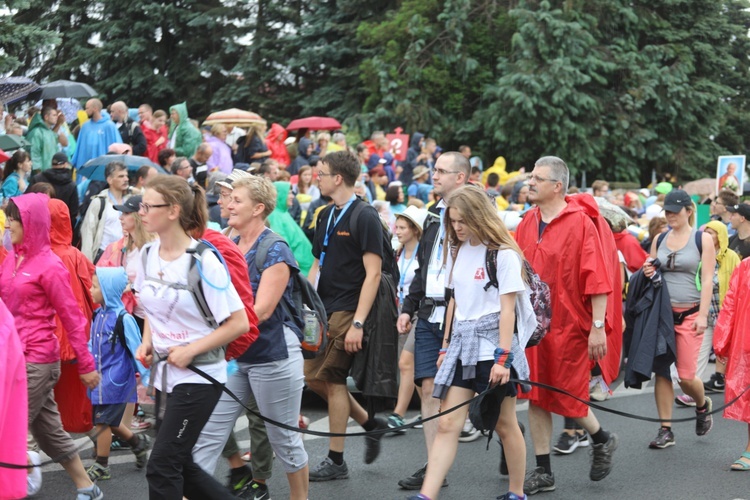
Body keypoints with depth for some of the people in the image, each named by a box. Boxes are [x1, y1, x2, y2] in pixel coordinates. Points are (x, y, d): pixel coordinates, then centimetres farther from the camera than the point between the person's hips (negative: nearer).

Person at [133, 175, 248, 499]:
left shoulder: (203, 262, -18)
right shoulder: (147, 255, 3)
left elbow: (239, 323, -16)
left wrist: (190, 351, -19)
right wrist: (147, 342, 2)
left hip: (198, 376, -8)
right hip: (164, 373, 8)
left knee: (162, 466, -9)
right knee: (178, 464, 13)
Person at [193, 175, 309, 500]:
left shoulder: (275, 251, -12)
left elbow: (261, 311, -19)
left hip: (273, 354, -7)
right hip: (232, 354, 7)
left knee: (284, 440, 7)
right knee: (207, 434, 0)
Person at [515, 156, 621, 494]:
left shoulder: (581, 223, -13)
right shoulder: (528, 223, 6)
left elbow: (598, 279, -15)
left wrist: (598, 327, -18)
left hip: (569, 324, -6)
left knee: (566, 394, 1)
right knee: (536, 396, 7)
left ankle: (602, 439, 31)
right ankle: (543, 473, 15)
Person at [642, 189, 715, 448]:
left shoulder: (702, 239, -1)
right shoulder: (659, 240, 10)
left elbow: (707, 279, -5)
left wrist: (703, 315, -12)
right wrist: (647, 272, -5)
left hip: (689, 314, -4)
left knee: (686, 376, -6)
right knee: (662, 372, 1)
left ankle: (703, 405, 28)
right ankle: (665, 430, 9)